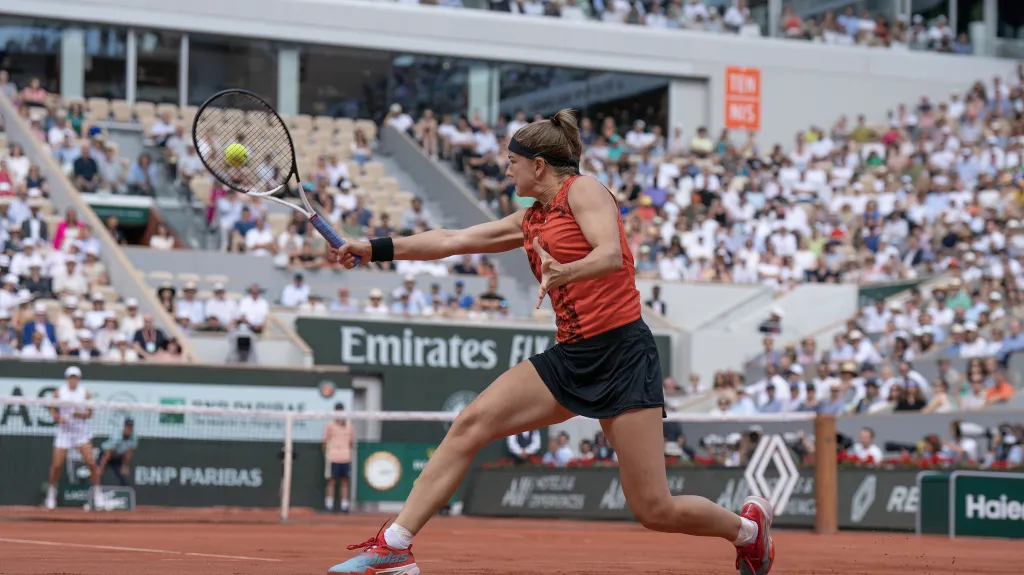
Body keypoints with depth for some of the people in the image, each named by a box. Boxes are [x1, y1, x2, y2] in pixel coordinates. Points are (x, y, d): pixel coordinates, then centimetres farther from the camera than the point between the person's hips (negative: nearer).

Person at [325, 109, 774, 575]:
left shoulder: (583, 189, -5)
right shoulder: (529, 221, 18)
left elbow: (611, 255, -21)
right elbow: (451, 240, 19)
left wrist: (566, 273, -41)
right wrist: (375, 249, 13)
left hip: (621, 349, -8)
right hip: (570, 357, 8)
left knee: (654, 511, -8)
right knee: (469, 425, -10)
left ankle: (748, 526, 20)